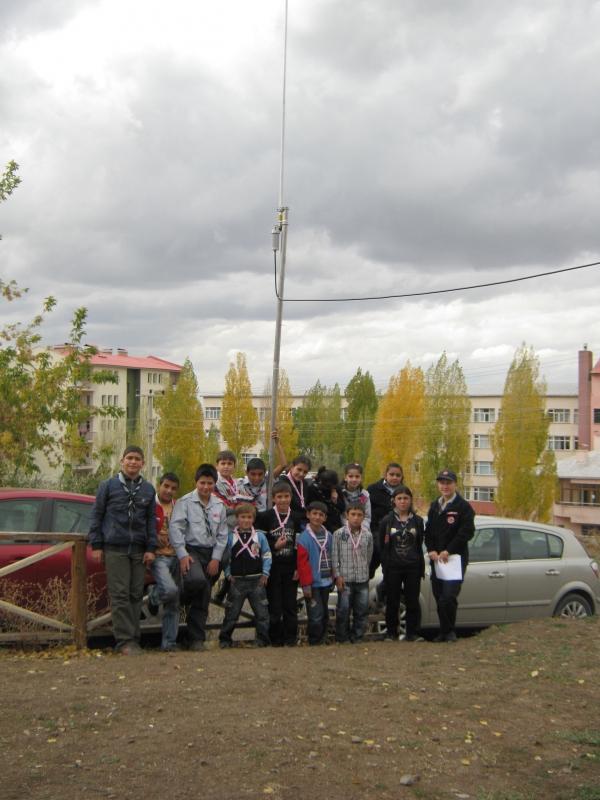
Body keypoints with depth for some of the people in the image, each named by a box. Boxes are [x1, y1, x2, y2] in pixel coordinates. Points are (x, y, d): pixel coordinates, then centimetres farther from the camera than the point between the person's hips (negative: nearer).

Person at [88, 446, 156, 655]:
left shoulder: (148, 489, 12)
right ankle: (125, 640, -5)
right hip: (115, 549, -3)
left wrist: (150, 548, 6)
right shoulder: (108, 486, 4)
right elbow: (96, 515, 5)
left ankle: (133, 638, 10)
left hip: (139, 550, 3)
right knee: (120, 595, -7)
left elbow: (151, 520, 14)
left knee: (136, 595, 4)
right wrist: (96, 545, 0)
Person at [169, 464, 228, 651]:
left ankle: (197, 639, 11)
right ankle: (184, 599, -2)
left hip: (211, 554, 5)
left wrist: (216, 558, 2)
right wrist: (182, 555, -16)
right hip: (191, 550, -4)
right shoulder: (185, 502, -3)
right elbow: (175, 528, -9)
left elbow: (222, 534, 12)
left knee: (203, 600, 5)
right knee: (197, 580, -34)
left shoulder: (219, 505, 11)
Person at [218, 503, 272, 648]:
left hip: (256, 580, 0)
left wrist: (265, 574, -3)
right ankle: (224, 639, 14)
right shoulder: (231, 537, 3)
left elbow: (267, 556, 5)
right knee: (231, 612, 4)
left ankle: (262, 639, 10)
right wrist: (228, 574, -2)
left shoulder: (260, 536, 3)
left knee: (261, 611, 1)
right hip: (237, 580, 0)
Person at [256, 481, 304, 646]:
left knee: (291, 604, 4)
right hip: (273, 568, -2)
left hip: (291, 568, 2)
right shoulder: (265, 517, 0)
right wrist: (274, 546, -14)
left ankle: (290, 637, 13)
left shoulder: (297, 518, 7)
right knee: (274, 604, 1)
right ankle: (276, 638, 11)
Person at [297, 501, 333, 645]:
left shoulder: (328, 535, 7)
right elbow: (302, 562, -11)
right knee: (316, 616, -6)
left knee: (324, 614, 14)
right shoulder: (304, 537, -10)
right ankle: (315, 643, 6)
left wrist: (332, 577, 13)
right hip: (313, 584, -6)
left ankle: (323, 640, 25)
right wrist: (306, 584, -12)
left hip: (326, 582, 6)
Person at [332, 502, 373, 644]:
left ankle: (357, 637, 19)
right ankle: (341, 639, 12)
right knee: (343, 610, 0)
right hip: (345, 579, -3)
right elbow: (334, 556, -3)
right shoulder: (339, 534, -3)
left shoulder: (368, 535, 5)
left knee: (362, 610, 7)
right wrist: (337, 575, -8)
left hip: (363, 579, 3)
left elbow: (369, 556, 13)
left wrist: (364, 571, 9)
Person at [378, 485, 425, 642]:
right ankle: (391, 633, 13)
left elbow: (420, 546, 9)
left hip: (412, 567, 1)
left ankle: (412, 633, 9)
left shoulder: (418, 521, 6)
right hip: (393, 568, -1)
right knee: (392, 602, 4)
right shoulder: (386, 521, 2)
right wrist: (385, 568, -4)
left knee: (412, 601, 1)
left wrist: (421, 568, 4)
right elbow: (382, 547, 2)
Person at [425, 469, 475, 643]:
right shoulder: (434, 506, 15)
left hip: (456, 558, -6)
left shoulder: (463, 506, -5)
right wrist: (431, 550, -3)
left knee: (448, 597, -14)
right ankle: (444, 632, 18)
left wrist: (448, 551, -15)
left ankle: (449, 631, 1)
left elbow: (467, 532, -12)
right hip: (436, 559, 6)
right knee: (439, 598, 7)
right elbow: (428, 531, 14)